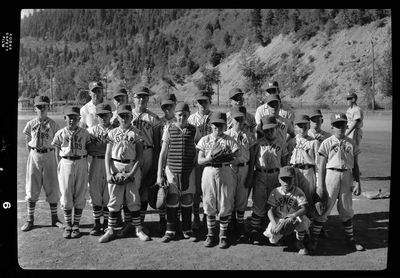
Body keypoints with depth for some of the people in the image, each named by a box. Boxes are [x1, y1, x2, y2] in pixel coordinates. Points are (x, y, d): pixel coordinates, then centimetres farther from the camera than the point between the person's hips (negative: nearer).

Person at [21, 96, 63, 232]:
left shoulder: (53, 124, -3)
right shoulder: (30, 124, 2)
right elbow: (28, 143, 9)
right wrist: (32, 156, 3)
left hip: (49, 156, -1)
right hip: (34, 156, 1)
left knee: (52, 188, 5)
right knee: (32, 188, 5)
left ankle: (54, 219, 17)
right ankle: (30, 220, 17)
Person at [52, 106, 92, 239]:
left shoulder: (84, 133, 1)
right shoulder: (60, 133, 1)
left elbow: (87, 150, 5)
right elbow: (57, 152, 4)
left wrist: (84, 165, -1)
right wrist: (59, 167, -1)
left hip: (81, 164, 1)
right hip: (66, 164, 0)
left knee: (80, 196, 5)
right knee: (66, 196, 5)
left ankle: (76, 225, 18)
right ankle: (68, 225, 19)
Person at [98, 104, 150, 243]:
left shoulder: (136, 133, 2)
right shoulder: (112, 133, 7)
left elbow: (139, 155, -1)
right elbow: (107, 155, 5)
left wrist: (132, 173, -11)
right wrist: (108, 173, -6)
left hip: (132, 169, -1)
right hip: (115, 169, 1)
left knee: (134, 200, 2)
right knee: (114, 200, 5)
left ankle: (138, 229, 13)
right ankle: (110, 230, 14)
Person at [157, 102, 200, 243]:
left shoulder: (194, 130, 2)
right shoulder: (169, 129, 0)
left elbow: (197, 151, 11)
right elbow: (163, 153, 1)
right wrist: (159, 175, -1)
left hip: (189, 171, 1)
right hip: (171, 170, -1)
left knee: (187, 202, 8)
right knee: (172, 202, 4)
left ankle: (187, 231, 22)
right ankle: (170, 231, 18)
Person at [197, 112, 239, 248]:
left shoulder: (229, 140, 3)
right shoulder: (205, 140, 6)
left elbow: (236, 161, 0)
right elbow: (199, 160, 3)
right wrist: (208, 158, -18)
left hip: (225, 172, -1)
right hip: (209, 172, 1)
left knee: (224, 206, 1)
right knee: (209, 205, 6)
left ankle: (223, 235, 15)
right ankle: (210, 234, 20)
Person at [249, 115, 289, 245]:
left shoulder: (281, 144, 4)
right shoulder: (258, 143, 1)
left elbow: (284, 163, 7)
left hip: (275, 176, 1)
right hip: (260, 176, -1)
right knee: (259, 205, 1)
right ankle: (254, 232, 10)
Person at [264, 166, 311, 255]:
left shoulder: (298, 192, -11)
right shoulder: (275, 192, -7)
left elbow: (304, 209, -23)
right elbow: (270, 210, -9)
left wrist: (294, 215, -44)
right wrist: (274, 223, -28)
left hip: (294, 219, -1)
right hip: (278, 219, 1)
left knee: (302, 219, -36)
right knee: (273, 240, -18)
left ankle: (299, 242, -6)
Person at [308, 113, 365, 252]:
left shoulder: (352, 143, 8)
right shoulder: (327, 143, -2)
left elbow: (355, 165, 11)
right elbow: (322, 166, -4)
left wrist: (357, 183, 5)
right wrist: (320, 185, -8)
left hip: (347, 176, 3)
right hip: (331, 174, -3)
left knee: (346, 209, 13)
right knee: (324, 208, -1)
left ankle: (350, 239, 28)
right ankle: (314, 238, 9)